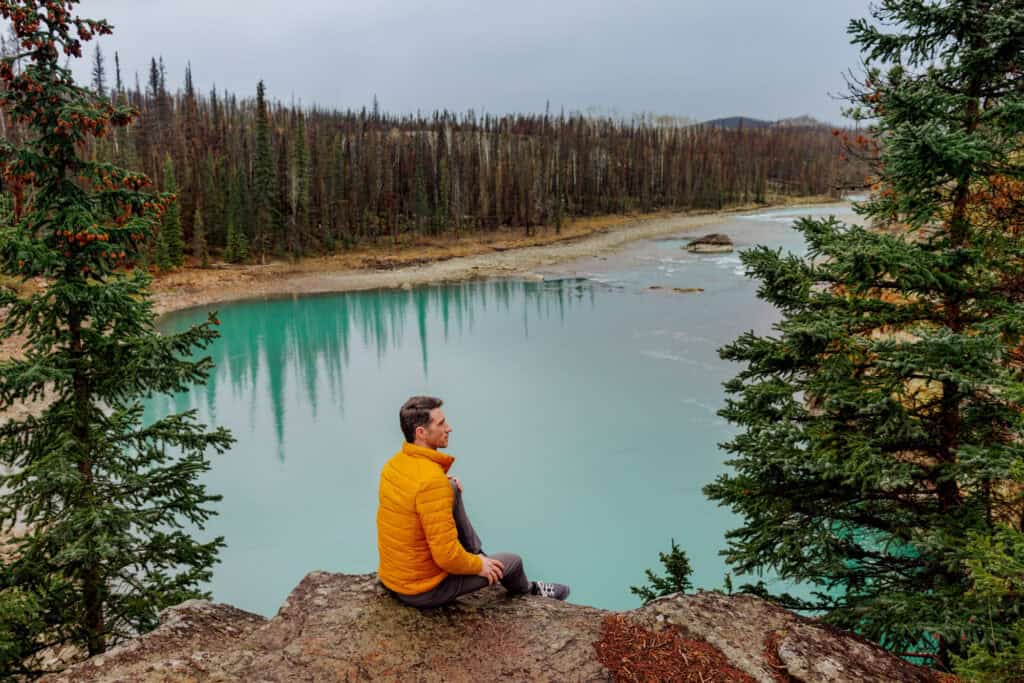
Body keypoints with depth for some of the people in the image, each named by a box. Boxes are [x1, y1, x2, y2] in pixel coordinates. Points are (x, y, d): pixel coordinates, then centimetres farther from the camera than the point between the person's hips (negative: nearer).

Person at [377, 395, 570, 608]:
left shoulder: (394, 462, -4)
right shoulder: (432, 481, -31)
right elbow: (447, 556, -30)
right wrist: (478, 566, -10)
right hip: (425, 590, -8)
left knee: (452, 489, 11)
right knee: (512, 561, 11)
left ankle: (478, 553, 24)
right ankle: (526, 589, 46)